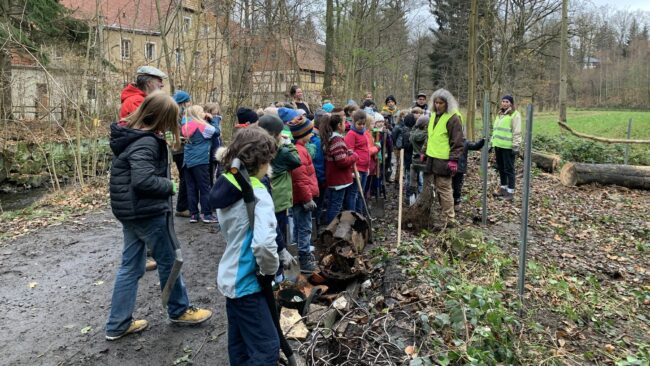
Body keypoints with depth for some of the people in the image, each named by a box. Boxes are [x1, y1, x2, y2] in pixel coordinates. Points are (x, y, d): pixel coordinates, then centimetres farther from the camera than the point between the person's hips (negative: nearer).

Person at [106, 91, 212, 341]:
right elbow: (144, 180, -32)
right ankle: (179, 310, 28)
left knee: (130, 266, 14)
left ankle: (118, 324, 21)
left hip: (130, 210, 9)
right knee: (169, 260, 9)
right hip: (147, 212, -9)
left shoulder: (129, 134, 9)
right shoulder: (146, 142, -22)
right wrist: (169, 186, -15)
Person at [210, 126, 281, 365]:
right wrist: (269, 271, -18)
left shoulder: (226, 185, 2)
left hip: (230, 277, 9)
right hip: (246, 281, -9)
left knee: (239, 343, 22)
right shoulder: (258, 194, -23)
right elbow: (264, 243, -36)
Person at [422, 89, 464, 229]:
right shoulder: (434, 116, 15)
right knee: (438, 188, 13)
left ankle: (448, 220, 4)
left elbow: (457, 141, -14)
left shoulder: (453, 118, -11)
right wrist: (425, 151, 21)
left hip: (444, 160, -8)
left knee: (444, 188, -5)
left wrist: (454, 160, -19)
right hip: (433, 158, 9)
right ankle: (446, 215, 24)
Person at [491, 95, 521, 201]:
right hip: (498, 145, 8)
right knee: (501, 168, 14)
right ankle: (503, 187, 26)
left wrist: (516, 146, -16)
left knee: (509, 169, -2)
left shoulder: (515, 115, -7)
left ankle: (511, 191, 4)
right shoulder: (500, 114, 18)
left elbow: (517, 132, -12)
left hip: (508, 147, -8)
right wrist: (492, 142, 20)